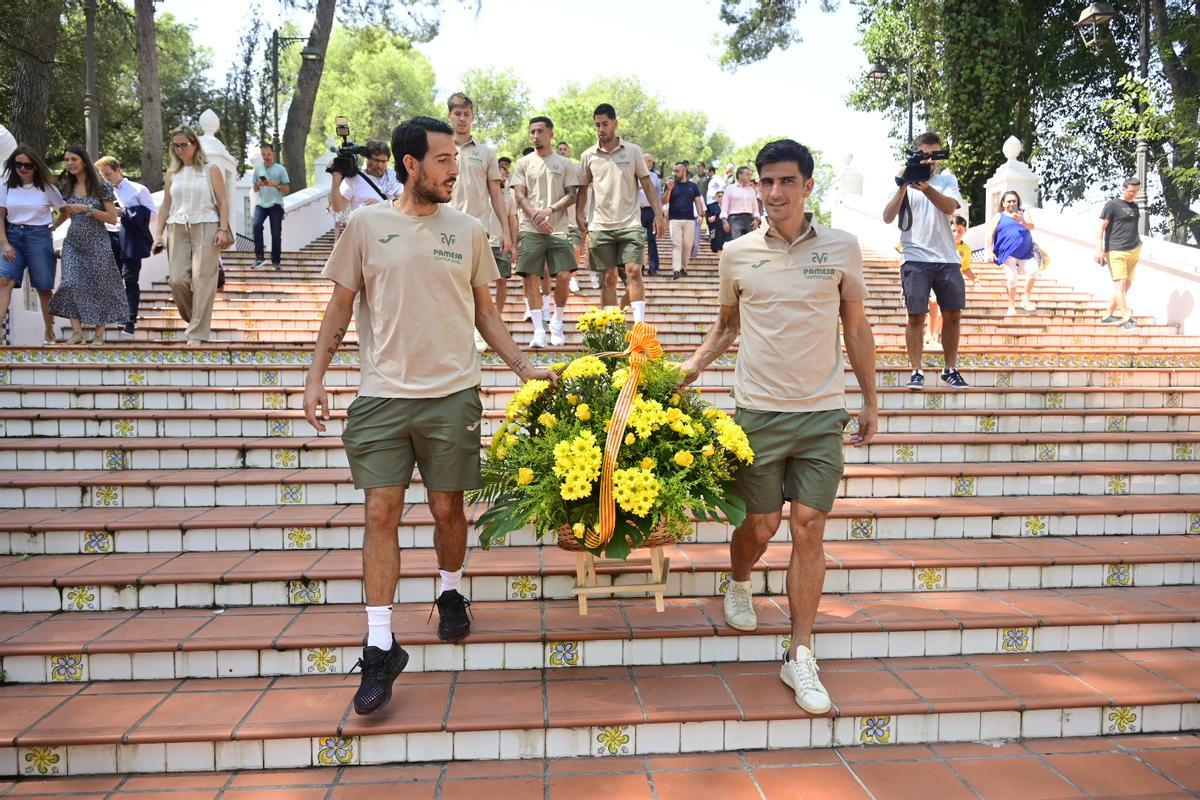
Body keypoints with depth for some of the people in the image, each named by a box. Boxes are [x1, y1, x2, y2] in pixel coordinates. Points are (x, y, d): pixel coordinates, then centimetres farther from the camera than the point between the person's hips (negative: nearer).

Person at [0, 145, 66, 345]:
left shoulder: (46, 188, 1)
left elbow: (64, 211, 11)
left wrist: (52, 226, 2)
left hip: (38, 237, -1)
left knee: (44, 287, 4)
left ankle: (49, 332, 15)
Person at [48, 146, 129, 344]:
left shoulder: (102, 187, -3)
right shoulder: (67, 187, 11)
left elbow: (113, 219, -7)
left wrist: (86, 208, -14)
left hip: (97, 243, -4)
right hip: (73, 243, 4)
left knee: (99, 286, -3)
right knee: (70, 284, -11)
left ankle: (99, 335, 3)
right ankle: (77, 332, -10)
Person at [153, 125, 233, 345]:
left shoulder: (210, 170, 4)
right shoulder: (172, 173, 14)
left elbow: (222, 203, 0)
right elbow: (166, 205, 16)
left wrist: (223, 230, -11)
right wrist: (159, 233, 10)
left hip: (205, 228, -4)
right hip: (178, 229, 4)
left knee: (202, 280, -7)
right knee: (177, 279, -4)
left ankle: (197, 333, -3)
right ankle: (195, 320, 18)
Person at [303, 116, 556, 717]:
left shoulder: (468, 231, 6)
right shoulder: (366, 225, 2)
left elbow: (485, 311, 13)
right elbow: (341, 306, 6)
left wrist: (521, 366, 4)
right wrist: (315, 376, -2)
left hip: (452, 393, 1)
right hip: (382, 395, -1)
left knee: (448, 508, 9)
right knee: (381, 513, -2)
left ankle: (450, 593, 36)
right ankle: (380, 646, 5)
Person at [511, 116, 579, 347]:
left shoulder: (565, 164, 10)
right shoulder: (524, 163, 10)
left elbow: (572, 196, 4)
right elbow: (519, 196, 3)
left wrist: (550, 209, -12)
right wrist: (536, 217, -11)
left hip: (558, 230, 0)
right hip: (531, 230, 0)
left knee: (563, 276, -8)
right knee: (531, 277, -5)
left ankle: (557, 323, 13)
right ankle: (538, 330, 1)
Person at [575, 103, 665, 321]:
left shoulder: (633, 150, 3)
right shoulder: (588, 155, 7)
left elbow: (647, 183, 5)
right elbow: (582, 188, 13)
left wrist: (658, 213, -3)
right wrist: (579, 215, -1)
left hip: (630, 223, -1)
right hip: (600, 226, 2)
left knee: (633, 271, -12)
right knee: (607, 278, 4)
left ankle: (639, 324, -11)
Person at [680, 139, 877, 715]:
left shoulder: (841, 248, 2)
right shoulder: (738, 254, 2)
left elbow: (857, 328, 9)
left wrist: (869, 401, 10)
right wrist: (695, 363, 1)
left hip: (823, 413, 0)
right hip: (758, 411, 0)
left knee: (809, 530, 0)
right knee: (760, 525, 7)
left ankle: (800, 657, 11)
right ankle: (738, 585, 42)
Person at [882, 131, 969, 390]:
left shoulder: (947, 180, 11)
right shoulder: (906, 181, 7)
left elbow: (949, 207, -10)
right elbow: (888, 217, -5)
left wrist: (926, 188, -25)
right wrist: (902, 188, -16)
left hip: (947, 259, 2)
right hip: (915, 259, -2)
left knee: (953, 315, 5)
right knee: (916, 317, -3)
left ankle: (950, 369, 17)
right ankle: (916, 372, 3)